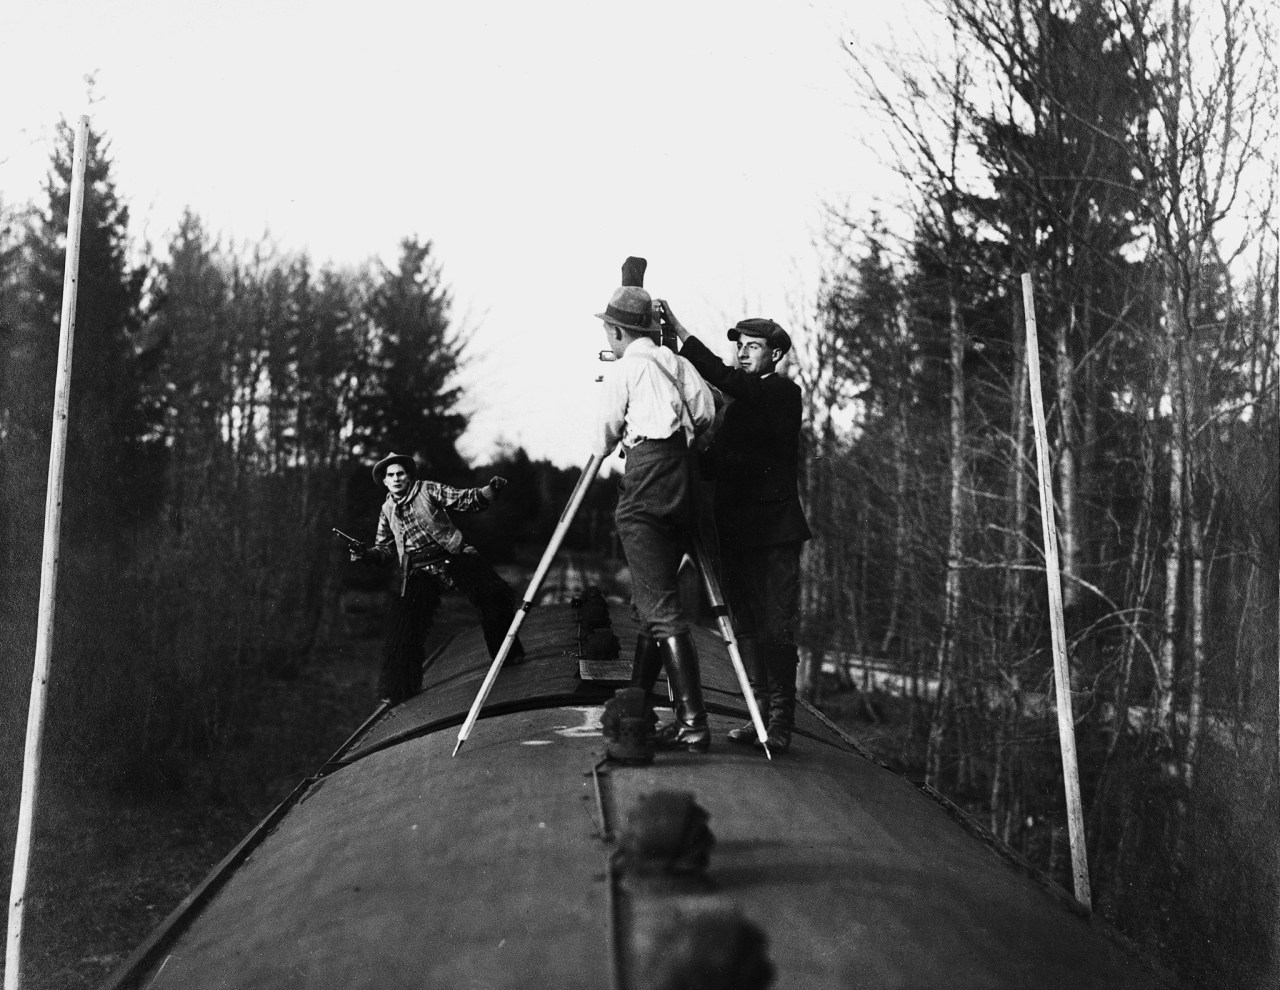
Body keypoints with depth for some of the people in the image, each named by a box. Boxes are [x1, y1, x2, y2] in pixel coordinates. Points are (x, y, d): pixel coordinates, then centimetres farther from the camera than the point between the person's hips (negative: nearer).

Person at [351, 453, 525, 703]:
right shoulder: (387, 511, 10)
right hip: (420, 572, 2)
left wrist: (491, 490, -21)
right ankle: (401, 686, 3)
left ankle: (508, 653, 9)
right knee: (403, 620, -10)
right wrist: (365, 553, -2)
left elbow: (468, 500, -3)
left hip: (454, 558, -2)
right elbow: (385, 549, 18)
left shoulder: (429, 490, 0)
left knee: (494, 596, -13)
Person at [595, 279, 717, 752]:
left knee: (661, 608, -9)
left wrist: (608, 446, 31)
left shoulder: (622, 371, 1)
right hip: (681, 493, 7)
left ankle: (693, 723, -16)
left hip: (645, 492, -7)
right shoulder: (677, 362, 17)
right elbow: (707, 414, 7)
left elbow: (603, 441, 8)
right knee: (649, 601, 17)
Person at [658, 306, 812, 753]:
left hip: (774, 532, -7)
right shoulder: (737, 404, 19)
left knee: (775, 630, -6)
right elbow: (713, 461, 18)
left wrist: (680, 331, -24)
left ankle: (780, 722, -3)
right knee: (746, 628, 8)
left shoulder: (783, 393, -4)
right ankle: (761, 715, 14)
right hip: (736, 532, 7)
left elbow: (726, 379, -21)